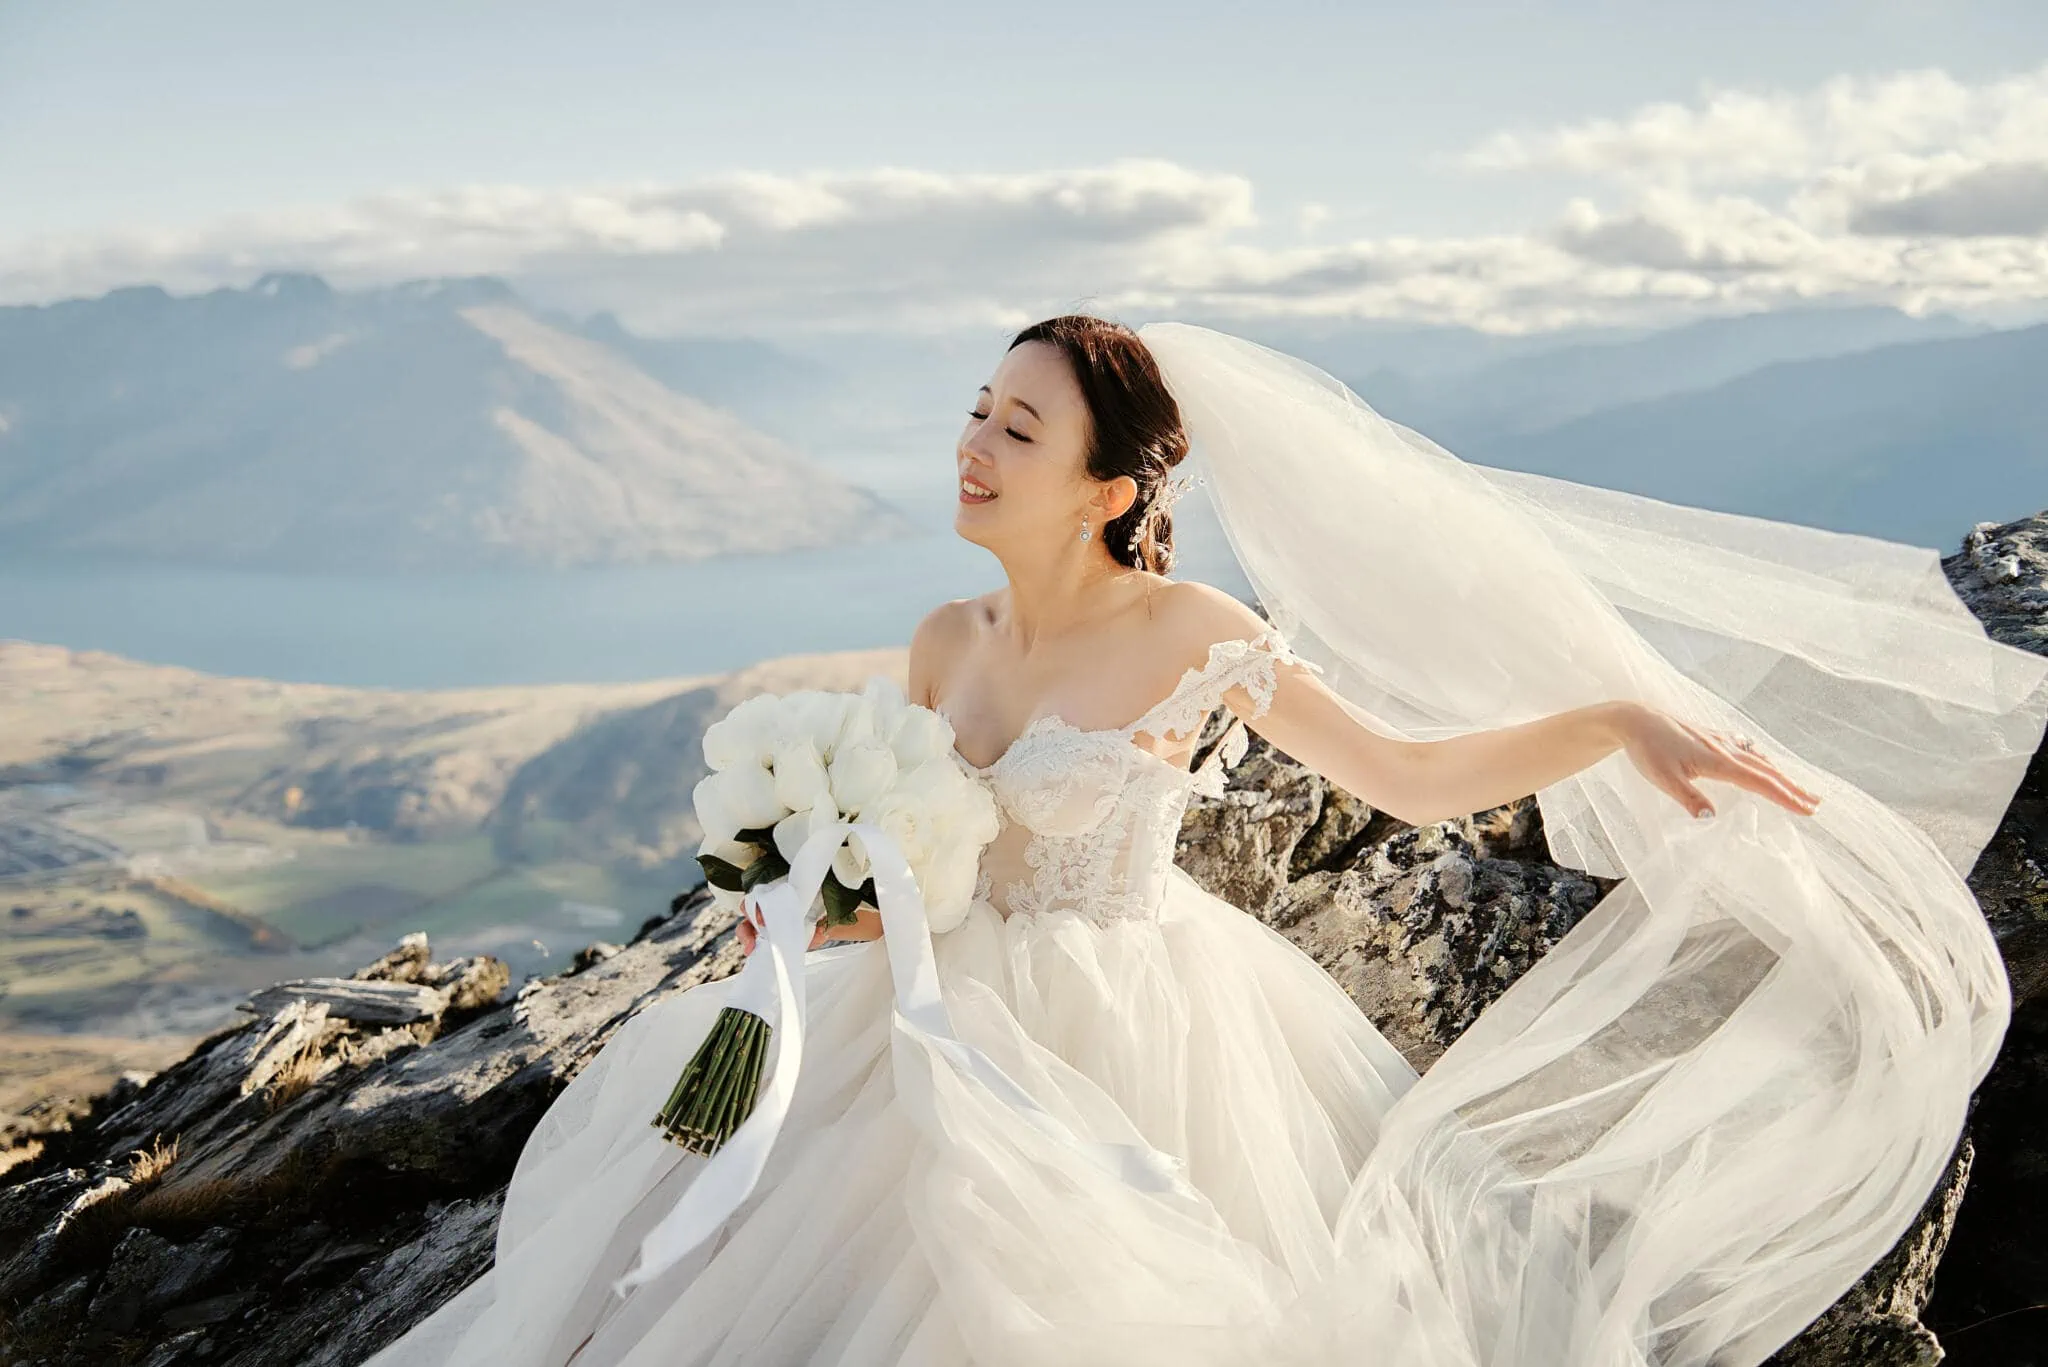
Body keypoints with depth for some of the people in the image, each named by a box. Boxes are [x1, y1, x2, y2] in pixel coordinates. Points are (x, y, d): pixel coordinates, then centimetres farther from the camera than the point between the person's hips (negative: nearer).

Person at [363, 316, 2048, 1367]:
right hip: (967, 1025, 6)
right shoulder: (946, 641, 2)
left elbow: (1406, 772, -16)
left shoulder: (1192, 636, -15)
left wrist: (1627, 712, -27)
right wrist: (817, 911, -8)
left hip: (1127, 1044, -6)